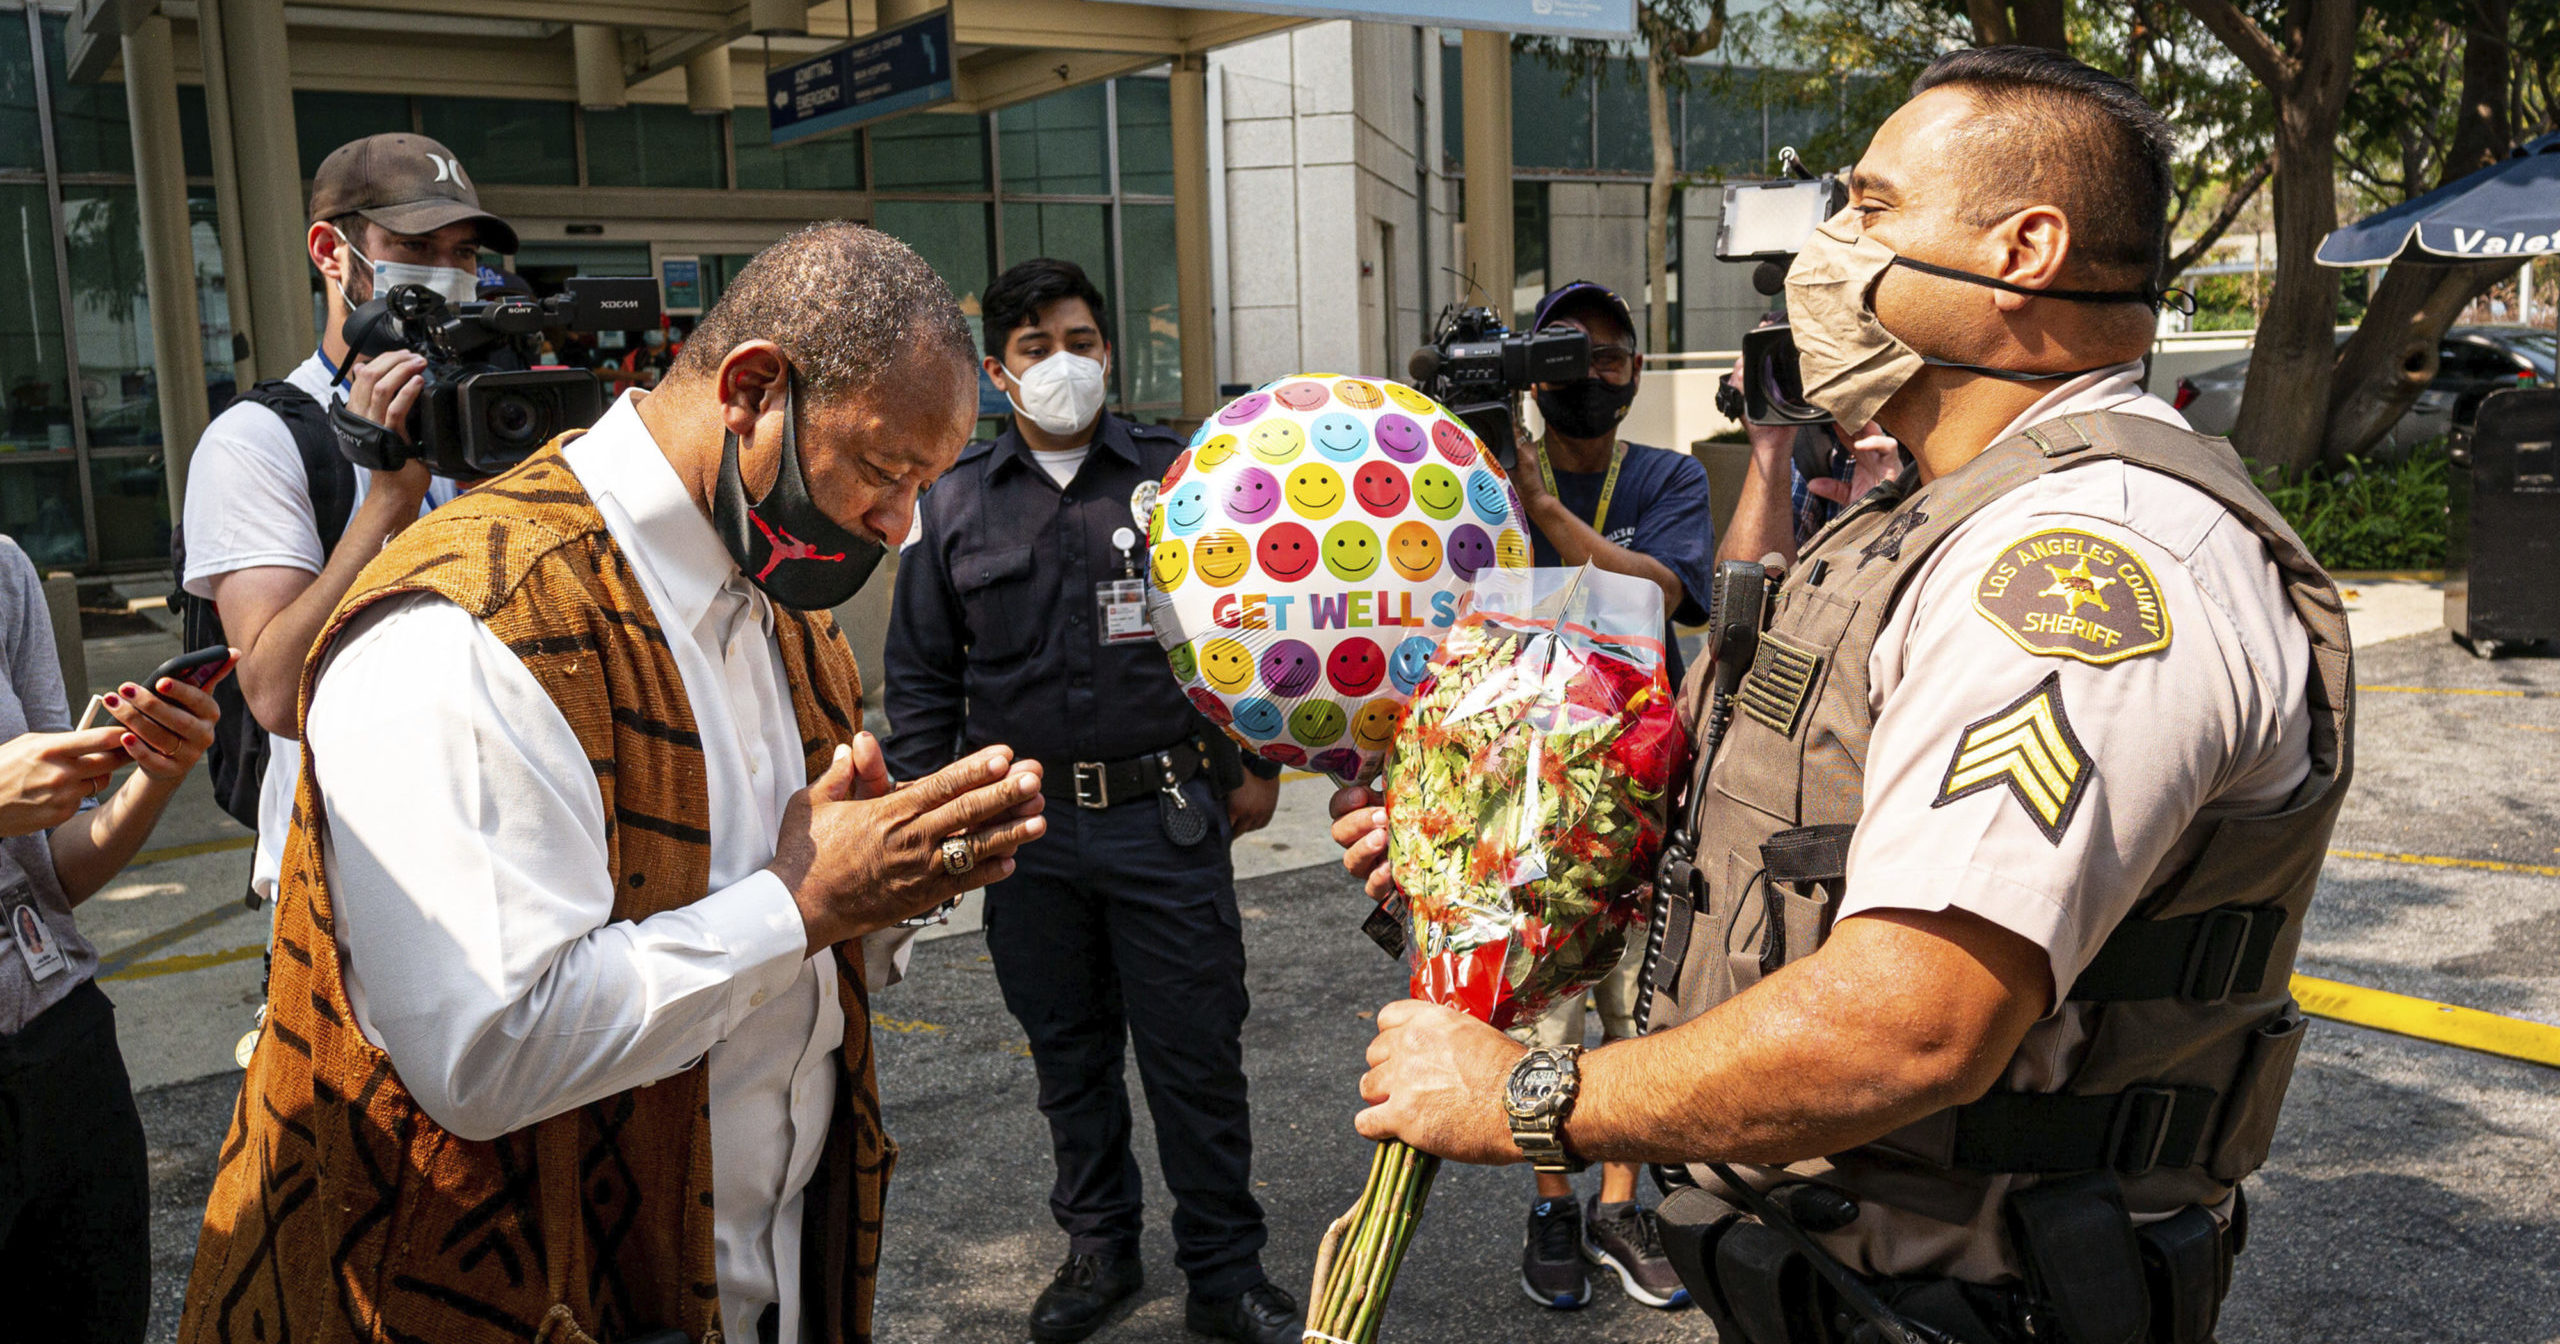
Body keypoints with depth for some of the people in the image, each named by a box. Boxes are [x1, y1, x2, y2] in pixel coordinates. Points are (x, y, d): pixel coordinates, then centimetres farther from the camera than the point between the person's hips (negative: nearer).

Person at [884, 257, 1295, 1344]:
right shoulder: (956, 503, 6)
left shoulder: (1177, 474, 2)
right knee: (1068, 1052, 15)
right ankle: (1098, 1246, 34)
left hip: (1168, 817, -2)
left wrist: (1257, 764, 5)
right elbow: (921, 677, 10)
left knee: (1196, 1054, 4)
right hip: (1028, 824, 2)